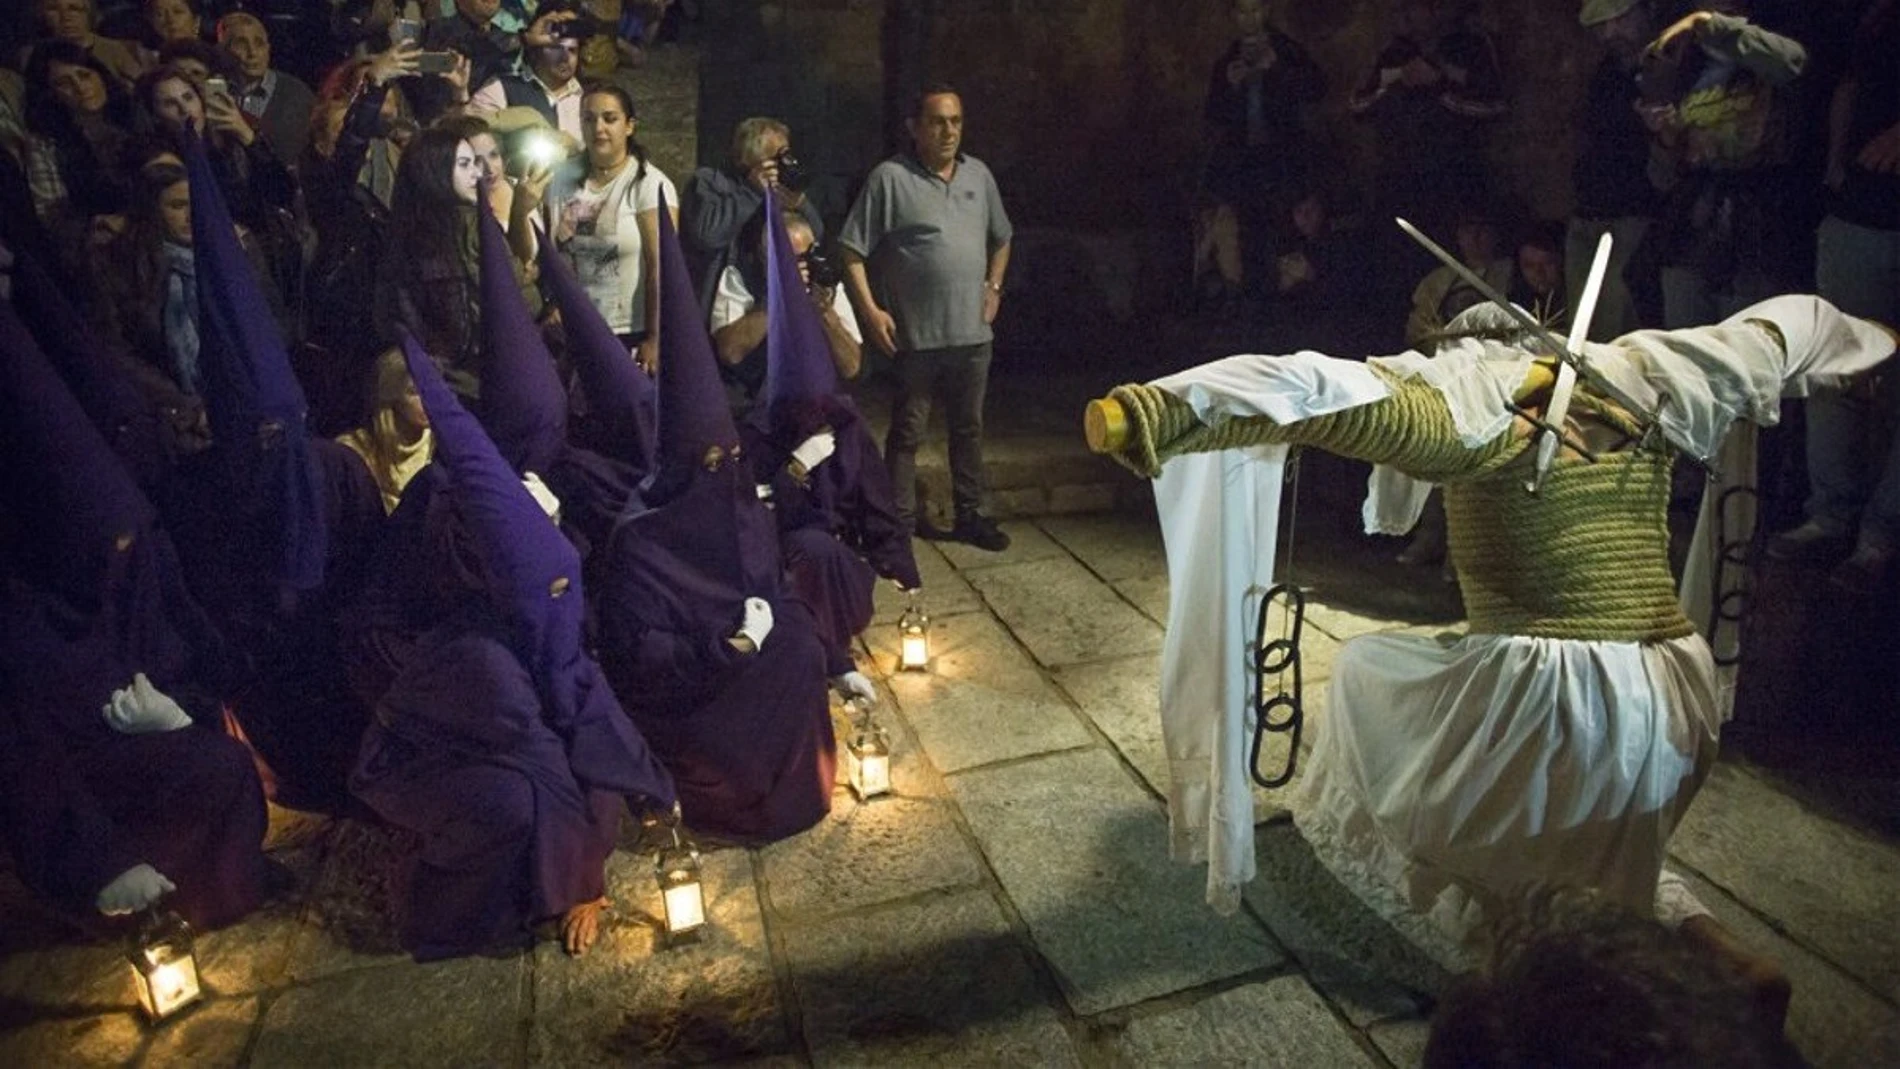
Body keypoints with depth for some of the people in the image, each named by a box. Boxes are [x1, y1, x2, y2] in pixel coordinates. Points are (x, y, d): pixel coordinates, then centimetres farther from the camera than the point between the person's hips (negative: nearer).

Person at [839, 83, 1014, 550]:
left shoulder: (979, 175, 10)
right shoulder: (889, 178, -7)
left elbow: (1000, 239, 23)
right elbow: (853, 251, -7)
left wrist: (994, 286, 11)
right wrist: (870, 310, -13)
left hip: (972, 332, 5)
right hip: (915, 335, -5)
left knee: (969, 427, 14)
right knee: (907, 432, 5)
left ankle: (969, 515, 27)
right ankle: (901, 524, 15)